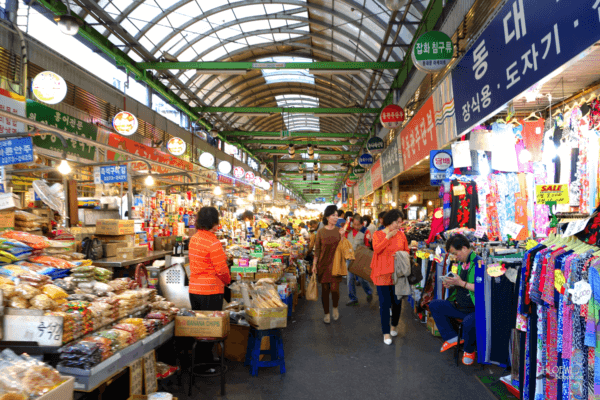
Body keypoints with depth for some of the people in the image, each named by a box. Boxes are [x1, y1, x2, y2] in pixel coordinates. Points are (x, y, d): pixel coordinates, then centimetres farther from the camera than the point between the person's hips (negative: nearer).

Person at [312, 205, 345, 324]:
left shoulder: (339, 231, 2)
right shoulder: (321, 232, -1)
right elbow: (317, 250, 2)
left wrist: (342, 236, -13)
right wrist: (314, 265, -1)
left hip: (335, 264, 0)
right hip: (323, 264, 0)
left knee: (335, 289, -7)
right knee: (325, 289, 5)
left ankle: (335, 308, 22)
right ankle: (326, 313, 22)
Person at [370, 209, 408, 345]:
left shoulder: (401, 234, 5)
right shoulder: (378, 234, -2)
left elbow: (406, 251, 11)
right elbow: (376, 249, -18)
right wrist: (388, 236, -20)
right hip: (383, 273, -3)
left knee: (397, 302, 11)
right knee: (385, 304, 0)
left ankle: (394, 325, 37)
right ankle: (386, 332, 12)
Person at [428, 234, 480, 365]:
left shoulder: (478, 263, -16)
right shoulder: (462, 263, 12)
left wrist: (461, 283, -22)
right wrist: (451, 284, 3)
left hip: (475, 309, -9)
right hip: (459, 306, 9)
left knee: (468, 323, -36)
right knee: (433, 305, 1)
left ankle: (469, 351, -2)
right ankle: (451, 337, 7)